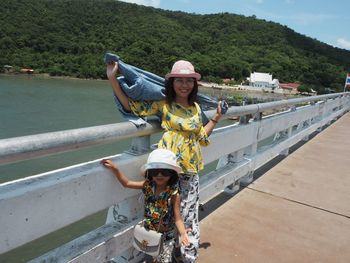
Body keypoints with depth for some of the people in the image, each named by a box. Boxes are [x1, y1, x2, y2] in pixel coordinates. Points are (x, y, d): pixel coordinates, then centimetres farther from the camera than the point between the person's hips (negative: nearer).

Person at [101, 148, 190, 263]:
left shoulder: (174, 194, -24)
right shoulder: (148, 185, -13)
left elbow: (177, 218, -22)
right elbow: (126, 183, -8)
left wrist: (183, 233, -39)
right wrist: (114, 168, -18)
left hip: (166, 235, -4)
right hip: (149, 232, 4)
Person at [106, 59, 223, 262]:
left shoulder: (196, 108, 10)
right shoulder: (163, 104, -4)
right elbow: (132, 106, -8)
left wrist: (216, 118, 14)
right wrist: (112, 78, -13)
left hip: (190, 171, 4)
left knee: (189, 218, 13)